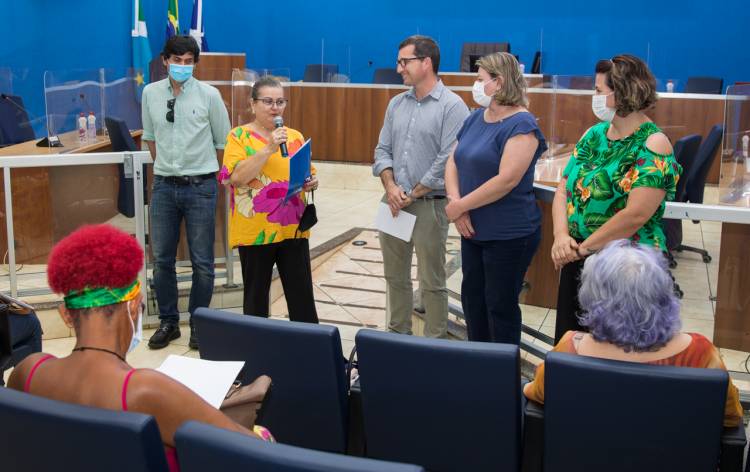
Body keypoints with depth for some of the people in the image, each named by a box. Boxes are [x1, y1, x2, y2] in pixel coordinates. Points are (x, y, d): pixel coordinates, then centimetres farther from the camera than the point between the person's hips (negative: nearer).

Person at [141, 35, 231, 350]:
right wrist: (165, 166, 15)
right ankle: (168, 321, 23)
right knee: (161, 259, 9)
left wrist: (202, 170, 9)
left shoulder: (208, 94, -5)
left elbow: (222, 142, 4)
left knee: (202, 262, 4)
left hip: (200, 186, -3)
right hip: (164, 185, 3)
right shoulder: (151, 93, 3)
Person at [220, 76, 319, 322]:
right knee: (256, 294, 7)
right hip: (256, 231, -4)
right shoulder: (239, 135, -3)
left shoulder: (295, 136, 11)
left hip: (293, 229, 4)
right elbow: (236, 177, -15)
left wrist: (311, 182, -3)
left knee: (302, 295, 6)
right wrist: (268, 149, -20)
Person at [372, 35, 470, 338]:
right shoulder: (396, 104, 11)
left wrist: (412, 194, -12)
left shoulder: (452, 106, -10)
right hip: (393, 203, 6)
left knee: (431, 282, 2)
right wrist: (391, 186, -7)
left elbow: (448, 159, -16)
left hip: (430, 205, -6)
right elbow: (383, 150, 11)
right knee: (395, 276, 15)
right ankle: (397, 334, 29)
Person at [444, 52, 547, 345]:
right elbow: (453, 162, 6)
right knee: (472, 298, 16)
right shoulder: (476, 118, 9)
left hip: (509, 235, -8)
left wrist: (459, 206, -18)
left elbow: (506, 180, -25)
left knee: (500, 305, 3)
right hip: (474, 230, 8)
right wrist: (455, 202, -12)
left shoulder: (521, 125, -16)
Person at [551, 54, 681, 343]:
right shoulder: (594, 134, 7)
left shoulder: (652, 145, -15)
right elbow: (563, 189, 5)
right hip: (577, 262, 7)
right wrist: (561, 236, -12)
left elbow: (636, 214, -23)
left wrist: (583, 247, -17)